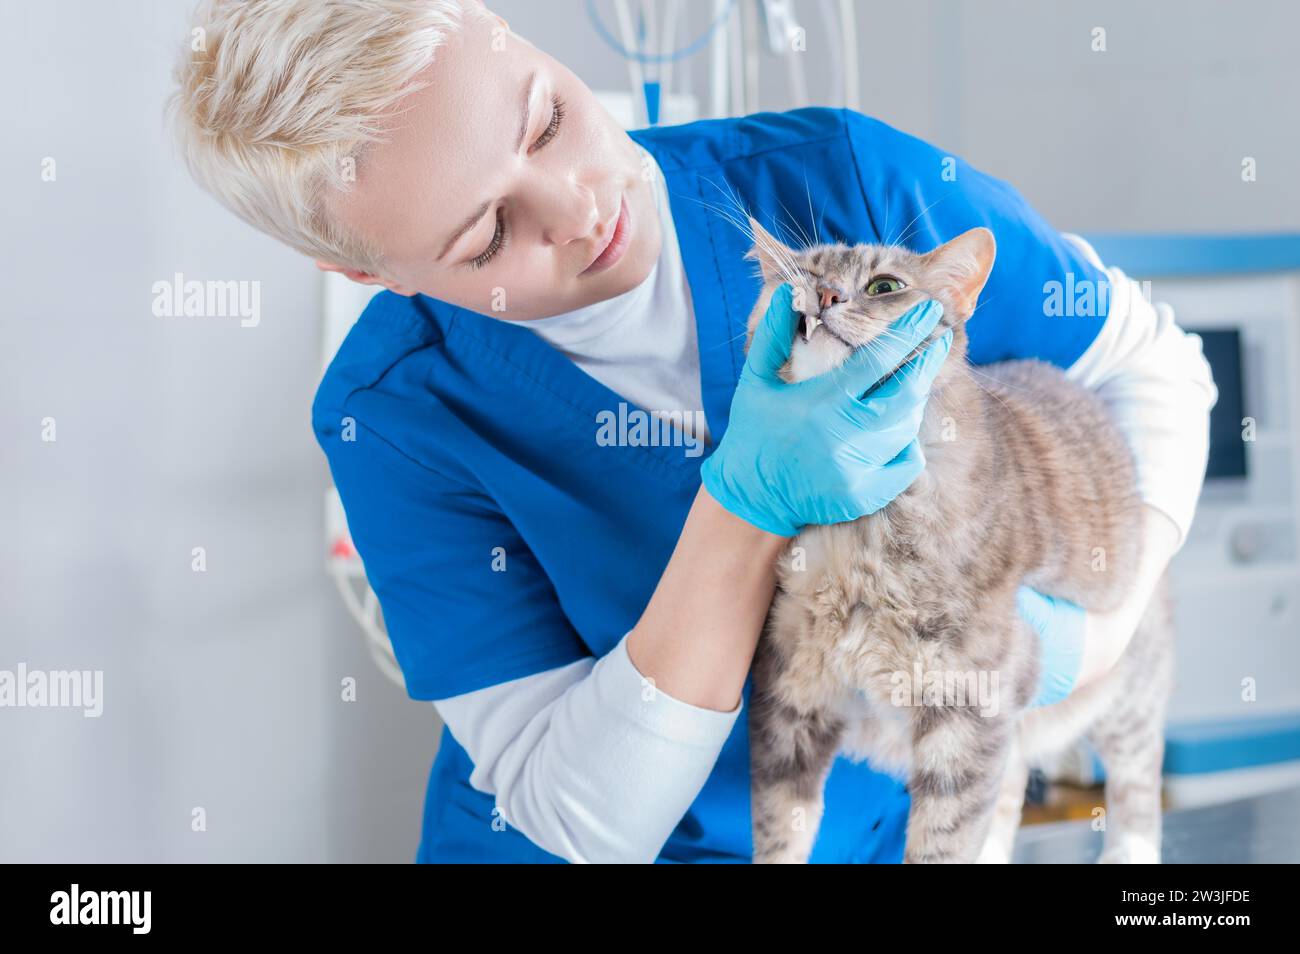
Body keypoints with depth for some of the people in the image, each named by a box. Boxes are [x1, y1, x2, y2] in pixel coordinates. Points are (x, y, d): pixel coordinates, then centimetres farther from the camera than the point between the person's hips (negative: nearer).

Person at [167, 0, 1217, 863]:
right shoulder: (391, 421, -18)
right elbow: (587, 818, -20)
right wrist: (748, 504, -31)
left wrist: (1090, 623, -19)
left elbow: (1150, 363, -2)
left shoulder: (842, 178, -16)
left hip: (880, 818, 2)